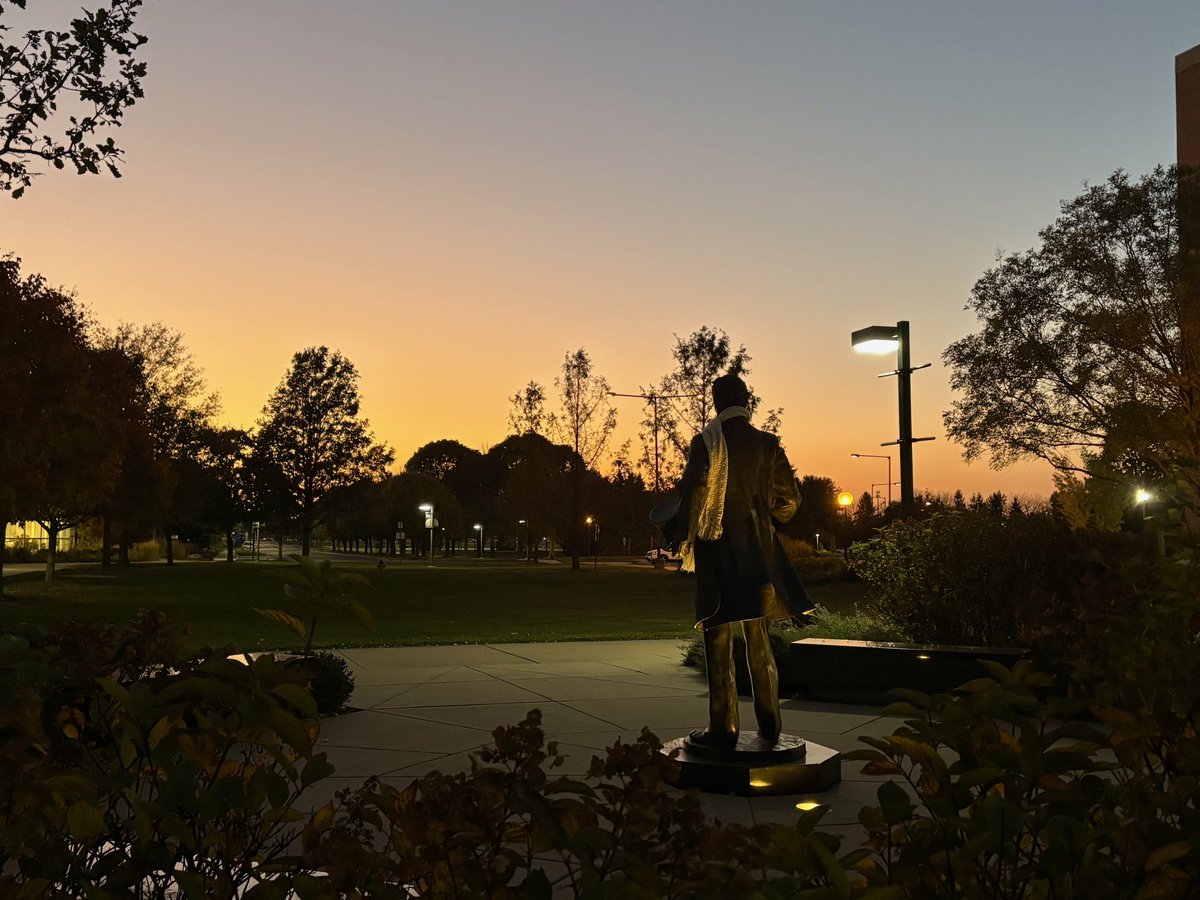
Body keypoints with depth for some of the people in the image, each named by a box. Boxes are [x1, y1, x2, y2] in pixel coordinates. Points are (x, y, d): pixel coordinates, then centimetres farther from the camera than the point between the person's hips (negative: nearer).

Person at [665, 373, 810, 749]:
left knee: (719, 640, 1)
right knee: (758, 638, 14)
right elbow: (789, 499, 6)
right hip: (757, 548, 4)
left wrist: (677, 533, 2)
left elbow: (691, 494, -12)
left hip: (717, 550, -4)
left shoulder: (706, 442, -8)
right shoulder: (767, 443, 4)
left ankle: (723, 728, 3)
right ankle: (769, 725, 19)